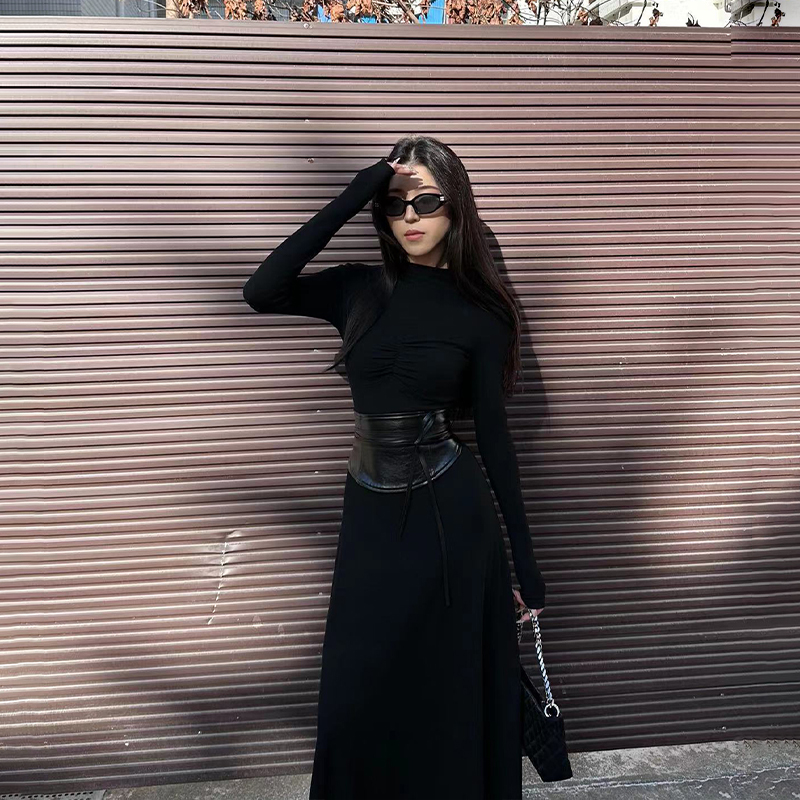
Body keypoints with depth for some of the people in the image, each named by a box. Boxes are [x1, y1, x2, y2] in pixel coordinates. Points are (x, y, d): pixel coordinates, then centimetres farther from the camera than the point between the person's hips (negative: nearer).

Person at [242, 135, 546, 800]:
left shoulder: (479, 313, -2)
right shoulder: (359, 290, 3)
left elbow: (495, 440, -1)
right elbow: (262, 292, -16)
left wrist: (527, 565, -1)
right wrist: (354, 195, -15)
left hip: (449, 518, -2)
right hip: (370, 516, 3)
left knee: (447, 695, 10)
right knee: (359, 696, 13)